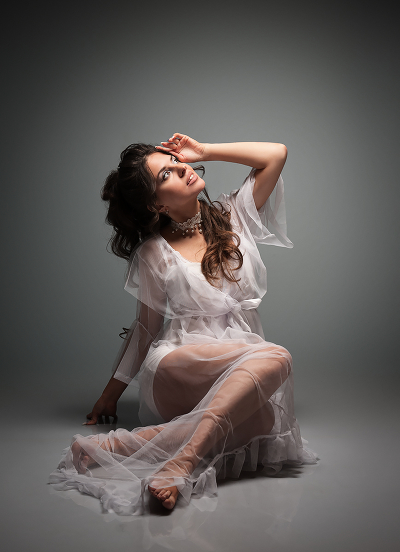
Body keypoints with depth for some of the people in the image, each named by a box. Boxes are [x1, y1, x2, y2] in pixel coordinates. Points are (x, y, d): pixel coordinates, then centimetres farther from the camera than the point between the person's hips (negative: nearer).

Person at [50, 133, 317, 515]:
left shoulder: (233, 216, 12)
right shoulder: (154, 254, 3)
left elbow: (276, 153, 8)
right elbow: (145, 327, 11)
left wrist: (204, 151, 8)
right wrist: (111, 393, 15)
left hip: (243, 362, 4)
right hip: (178, 367, -4)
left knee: (265, 420, -32)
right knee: (276, 358, -34)